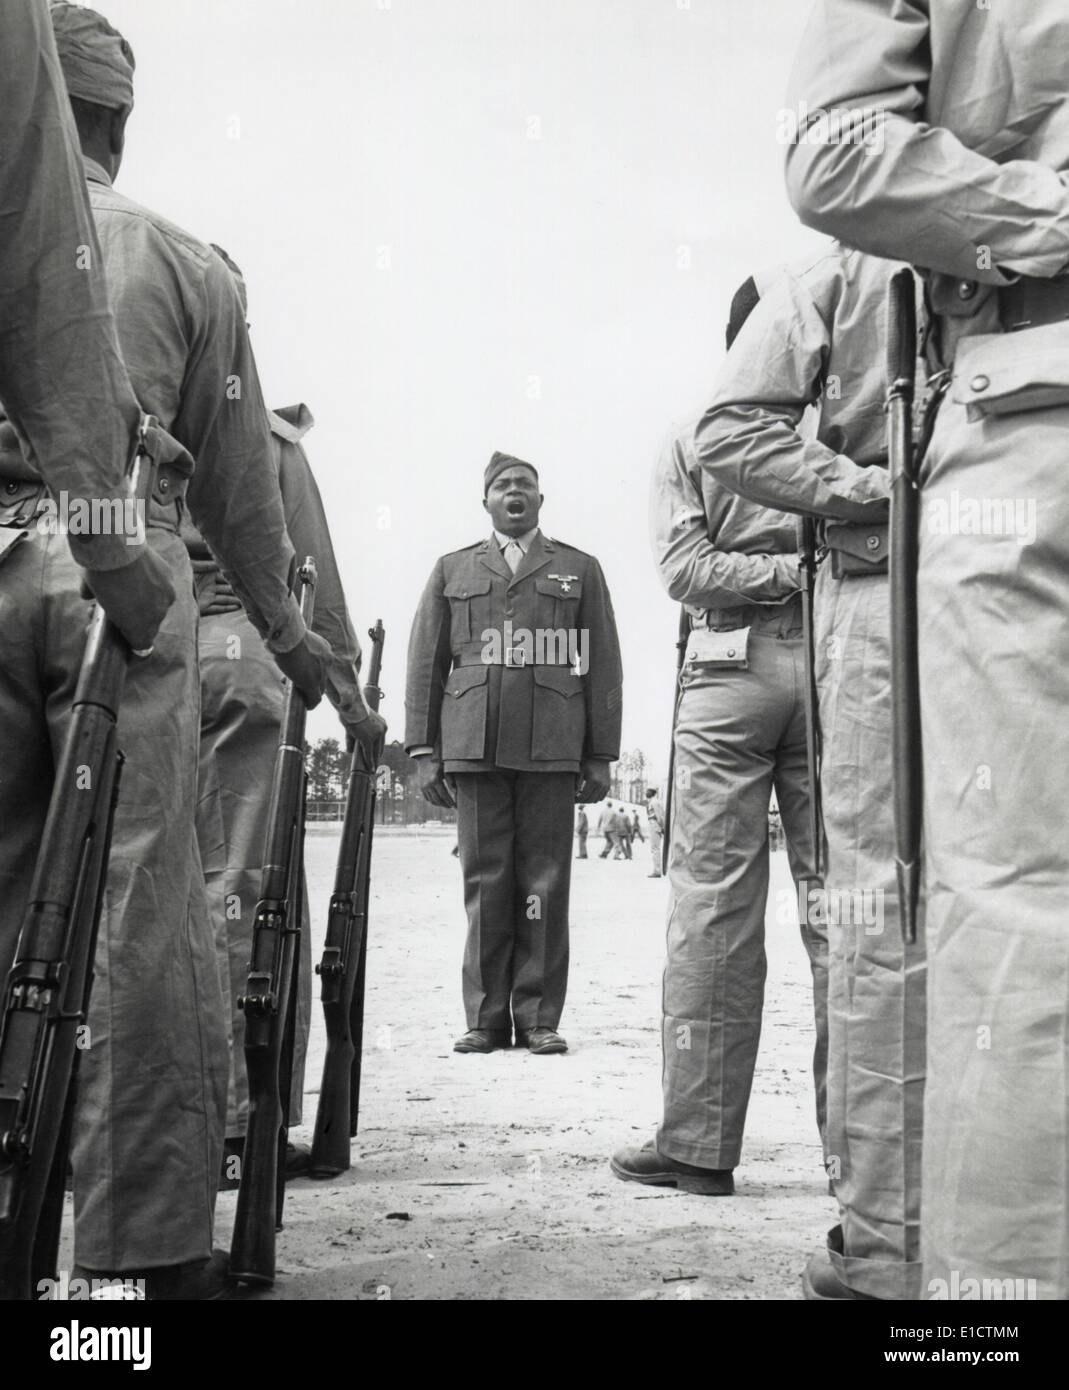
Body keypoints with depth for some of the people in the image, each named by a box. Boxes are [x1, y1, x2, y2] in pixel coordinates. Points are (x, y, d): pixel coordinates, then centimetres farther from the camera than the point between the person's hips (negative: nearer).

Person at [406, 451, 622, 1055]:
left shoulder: (580, 570, 17)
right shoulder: (452, 570, 20)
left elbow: (603, 667, 11)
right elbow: (426, 664, 15)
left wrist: (601, 754, 4)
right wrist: (425, 749, 6)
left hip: (551, 750, -1)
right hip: (473, 748, 1)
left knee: (545, 885, -1)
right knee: (485, 881, 0)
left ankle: (539, 1017, 6)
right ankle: (486, 1018, 7)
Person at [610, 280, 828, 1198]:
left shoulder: (691, 440, 7)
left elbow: (685, 570, -2)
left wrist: (782, 570, 0)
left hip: (730, 667, -1)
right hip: (832, 664, 1)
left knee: (713, 904, 0)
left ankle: (699, 1141, 2)